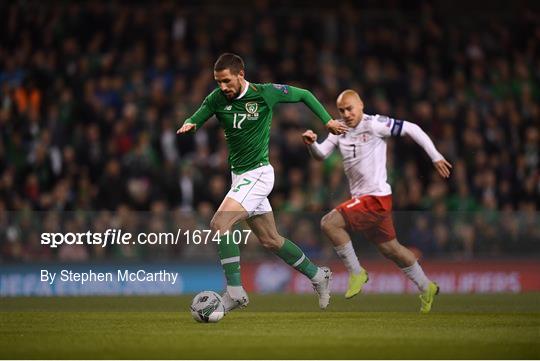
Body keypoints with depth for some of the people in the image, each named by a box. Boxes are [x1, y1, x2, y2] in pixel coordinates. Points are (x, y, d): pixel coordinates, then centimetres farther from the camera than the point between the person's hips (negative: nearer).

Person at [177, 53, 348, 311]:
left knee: (219, 224, -22)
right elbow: (194, 120, 6)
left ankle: (235, 291, -17)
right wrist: (188, 125, -18)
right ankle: (317, 276, 32)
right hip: (238, 174, 7)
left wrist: (327, 121, 6)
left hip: (257, 173, -7)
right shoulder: (217, 99, 0)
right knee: (270, 240, 14)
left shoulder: (265, 93, -12)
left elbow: (304, 95, 2)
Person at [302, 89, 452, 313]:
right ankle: (426, 288, 32)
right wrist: (311, 144, -19)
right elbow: (321, 155, 3)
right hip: (361, 198, 8)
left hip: (377, 197, -8)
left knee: (329, 223, -19)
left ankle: (356, 272, -5)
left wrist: (435, 157, -9)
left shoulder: (374, 125, -12)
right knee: (390, 248, 18)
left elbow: (412, 129, -9)